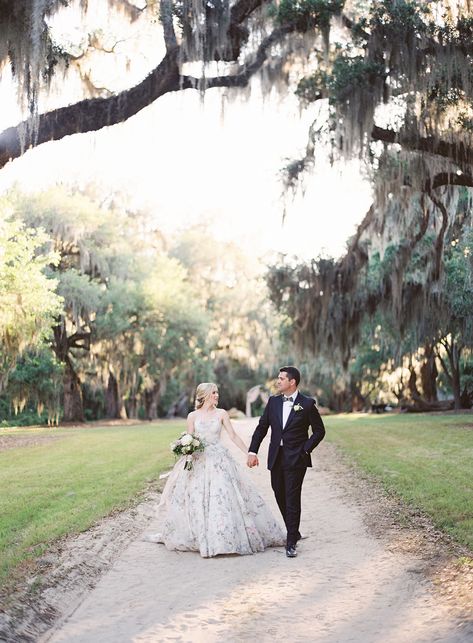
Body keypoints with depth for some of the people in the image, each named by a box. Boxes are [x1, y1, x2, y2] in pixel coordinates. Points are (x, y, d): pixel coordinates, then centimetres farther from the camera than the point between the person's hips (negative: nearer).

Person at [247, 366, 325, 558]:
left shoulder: (307, 404, -5)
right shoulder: (273, 401, 7)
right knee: (280, 498, 12)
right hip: (276, 457, 5)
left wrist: (306, 449, -7)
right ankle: (294, 532, 29)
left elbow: (319, 430, 1)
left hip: (296, 459, -5)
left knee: (292, 499, -6)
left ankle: (291, 543, -2)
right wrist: (252, 451, 1)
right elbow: (262, 427, 8)